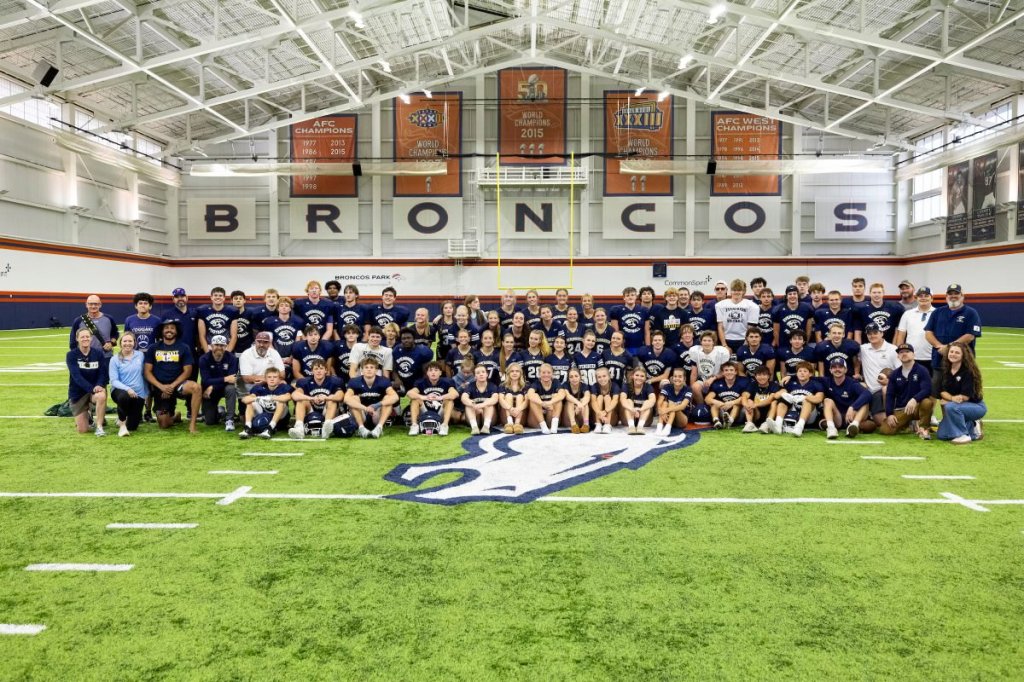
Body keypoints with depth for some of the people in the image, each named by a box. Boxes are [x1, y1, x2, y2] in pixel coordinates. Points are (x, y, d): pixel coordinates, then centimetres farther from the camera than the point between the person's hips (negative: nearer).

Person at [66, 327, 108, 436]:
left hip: (96, 389, 1)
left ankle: (99, 427, -23)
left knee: (102, 396, -39)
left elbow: (103, 373, -6)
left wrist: (99, 386, -28)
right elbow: (76, 376, -19)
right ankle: (85, 415, 32)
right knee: (82, 430, -4)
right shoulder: (71, 355, -9)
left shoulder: (98, 353, -3)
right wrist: (92, 388, -32)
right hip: (77, 393, -1)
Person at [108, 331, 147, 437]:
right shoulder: (115, 359, -5)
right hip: (120, 390, -2)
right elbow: (114, 381, -11)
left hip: (138, 393, 3)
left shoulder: (140, 355, 2)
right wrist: (127, 389, -28)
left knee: (132, 427, -2)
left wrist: (146, 393, 10)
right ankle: (122, 424, -16)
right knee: (124, 396, -42)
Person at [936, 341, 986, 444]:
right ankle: (972, 427, 17)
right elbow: (942, 391, -4)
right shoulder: (946, 371, 0)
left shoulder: (968, 372, -19)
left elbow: (965, 396, -24)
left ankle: (963, 435, -19)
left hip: (976, 406, -7)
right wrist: (952, 398, -24)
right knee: (942, 435, -2)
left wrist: (948, 400, -16)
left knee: (950, 407, -37)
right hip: (959, 406, 7)